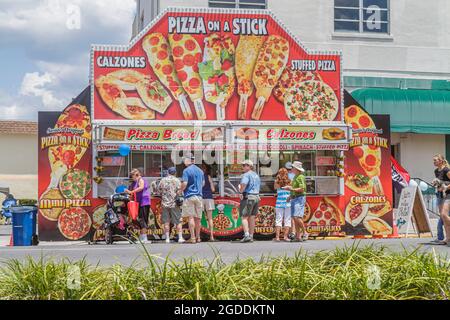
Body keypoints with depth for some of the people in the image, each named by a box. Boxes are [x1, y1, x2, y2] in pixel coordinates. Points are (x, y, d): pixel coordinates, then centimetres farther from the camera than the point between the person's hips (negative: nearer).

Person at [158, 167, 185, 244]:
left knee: (166, 222, 5)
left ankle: (167, 239, 3)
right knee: (178, 221, 3)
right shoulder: (177, 181, -2)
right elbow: (179, 192, -8)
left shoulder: (163, 180, 5)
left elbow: (158, 191, 8)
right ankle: (180, 238, -1)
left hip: (164, 203, 2)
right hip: (174, 203, -2)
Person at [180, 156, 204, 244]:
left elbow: (184, 184, -15)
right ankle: (198, 237, 16)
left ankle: (193, 237, -7)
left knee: (191, 217, -5)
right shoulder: (200, 171, 12)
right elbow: (203, 183, 20)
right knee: (198, 217, 10)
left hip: (189, 196, -6)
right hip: (199, 195, 6)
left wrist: (180, 191, 1)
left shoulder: (186, 170, -8)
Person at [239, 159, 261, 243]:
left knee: (244, 217, -6)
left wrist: (240, 190, 0)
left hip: (248, 197, -8)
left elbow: (243, 185, -22)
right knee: (252, 217, 10)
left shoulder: (246, 175, -10)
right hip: (257, 197, 8)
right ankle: (251, 236, 11)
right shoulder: (256, 175, 19)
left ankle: (246, 235, -17)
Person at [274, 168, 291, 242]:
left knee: (278, 219, 3)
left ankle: (277, 236, -2)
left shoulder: (277, 182, 1)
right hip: (288, 203, -1)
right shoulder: (289, 182, -2)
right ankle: (285, 236, 0)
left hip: (279, 203, 1)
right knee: (287, 220, 5)